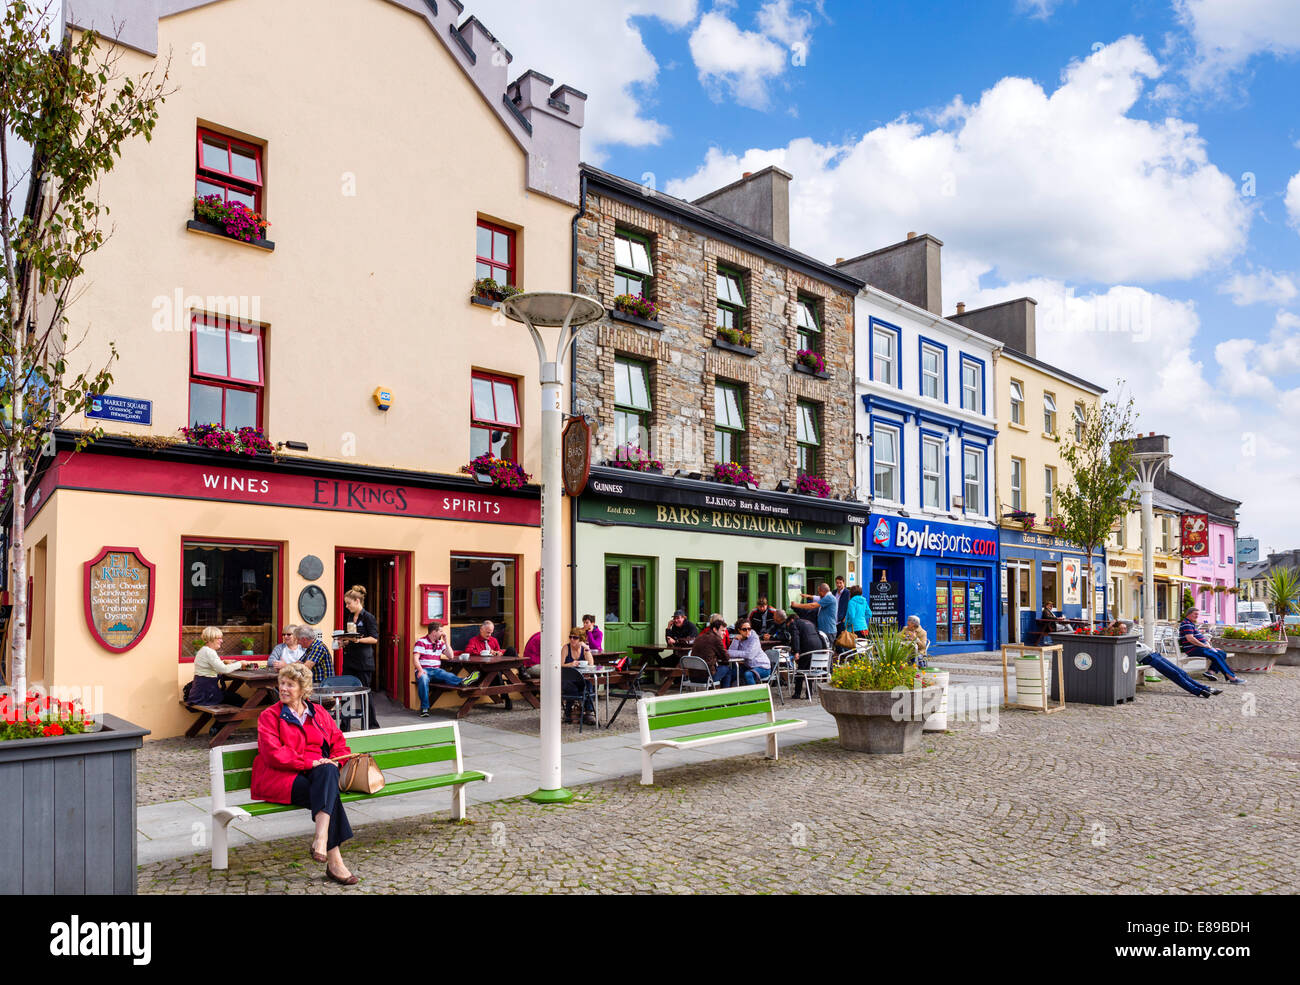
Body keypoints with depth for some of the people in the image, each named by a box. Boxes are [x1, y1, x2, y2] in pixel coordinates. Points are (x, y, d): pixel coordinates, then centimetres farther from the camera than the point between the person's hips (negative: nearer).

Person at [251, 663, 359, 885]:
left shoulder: (319, 713, 18)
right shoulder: (269, 716, 5)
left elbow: (339, 742, 19)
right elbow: (273, 754, -8)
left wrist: (334, 761, -4)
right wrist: (309, 762, -16)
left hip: (317, 771, 3)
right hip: (280, 778, -3)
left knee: (328, 772, -36)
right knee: (329, 794, -32)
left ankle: (321, 838, -47)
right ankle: (334, 860, -36)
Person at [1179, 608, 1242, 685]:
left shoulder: (1191, 624, 24)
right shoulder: (1186, 624, -11)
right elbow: (1190, 639, -23)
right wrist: (1204, 645, -17)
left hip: (1199, 647, 11)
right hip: (1193, 649, -11)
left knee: (1223, 654, 4)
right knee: (1217, 655, -25)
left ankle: (1210, 671, -11)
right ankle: (1232, 678, -26)